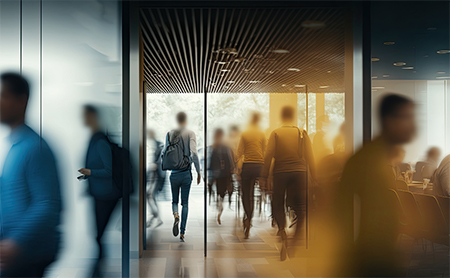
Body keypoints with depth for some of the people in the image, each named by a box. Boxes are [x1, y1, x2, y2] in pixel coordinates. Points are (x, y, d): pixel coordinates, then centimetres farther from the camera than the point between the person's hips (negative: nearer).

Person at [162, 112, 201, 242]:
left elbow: (164, 152, 4)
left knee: (174, 200, 17)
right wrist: (198, 172, -9)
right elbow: (194, 153, -16)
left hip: (173, 173, 1)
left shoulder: (170, 134, 1)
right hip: (186, 173, -1)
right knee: (185, 202, 9)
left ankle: (175, 215, -15)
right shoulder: (190, 133, -6)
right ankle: (182, 233, 6)